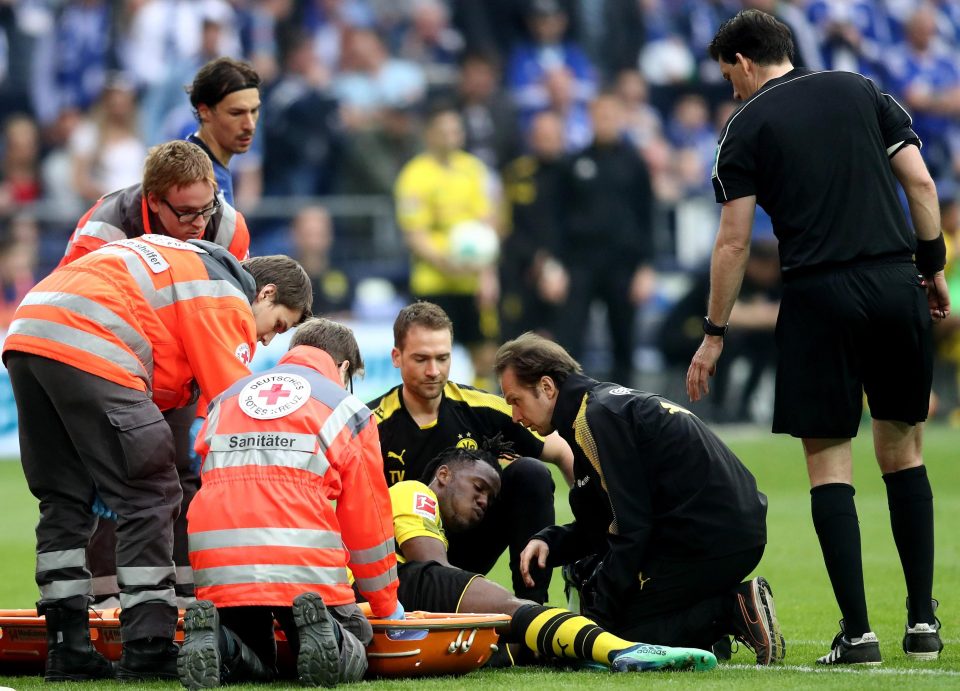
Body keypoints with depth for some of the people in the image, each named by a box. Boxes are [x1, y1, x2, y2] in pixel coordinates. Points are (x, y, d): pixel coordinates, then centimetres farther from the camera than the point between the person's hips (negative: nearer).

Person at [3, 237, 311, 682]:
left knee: (65, 500, 16)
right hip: (86, 348, -9)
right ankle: (147, 655, -5)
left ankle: (68, 655, 15)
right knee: (148, 499, -2)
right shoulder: (227, 299, 6)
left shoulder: (191, 263, 33)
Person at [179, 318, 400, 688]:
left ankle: (210, 641, -11)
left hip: (218, 566, 3)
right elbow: (367, 519, 14)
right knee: (349, 659, 17)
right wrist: (387, 608, 27)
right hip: (306, 567, -3)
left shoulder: (226, 399, 25)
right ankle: (322, 636, -19)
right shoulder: (347, 409, 12)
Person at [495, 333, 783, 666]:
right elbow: (600, 525, 21)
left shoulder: (598, 416, -13)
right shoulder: (609, 403, 18)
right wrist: (550, 541, 3)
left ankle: (733, 610, -12)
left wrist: (599, 611, -11)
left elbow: (632, 526, -17)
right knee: (587, 569, 23)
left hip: (709, 540, -10)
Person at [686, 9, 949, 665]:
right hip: (897, 283, 3)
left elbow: (734, 241, 0)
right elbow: (921, 182, 6)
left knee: (829, 458, 2)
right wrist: (934, 268, 13)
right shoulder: (860, 91, 13)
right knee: (902, 449, 14)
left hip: (820, 296, -3)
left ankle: (858, 632, -5)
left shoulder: (747, 126, 3)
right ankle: (923, 621, 12)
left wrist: (715, 334, 6)